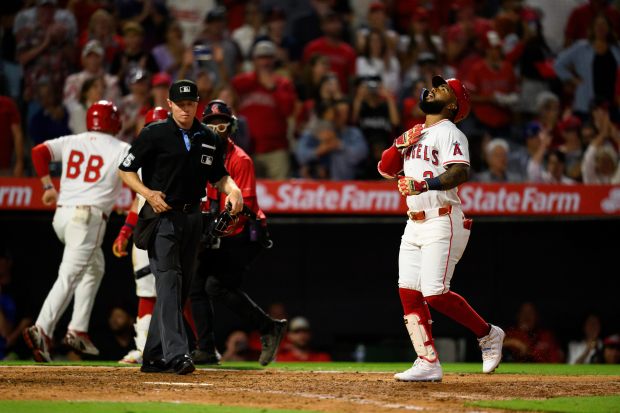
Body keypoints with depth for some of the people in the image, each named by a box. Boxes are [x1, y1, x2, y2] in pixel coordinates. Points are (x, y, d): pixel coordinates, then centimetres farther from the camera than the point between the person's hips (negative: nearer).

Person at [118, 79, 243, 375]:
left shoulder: (209, 139, 9)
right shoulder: (155, 134, -6)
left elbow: (218, 175, 19)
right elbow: (126, 170, -4)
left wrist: (232, 189, -3)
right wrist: (148, 193, -20)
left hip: (192, 217, 6)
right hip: (162, 217, -6)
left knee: (181, 287, 9)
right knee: (168, 282, -16)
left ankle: (154, 357, 17)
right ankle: (176, 354, -27)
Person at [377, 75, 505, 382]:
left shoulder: (449, 133, -7)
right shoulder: (414, 135, 19)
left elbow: (461, 172, -23)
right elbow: (387, 170, 18)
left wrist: (425, 184, -37)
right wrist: (400, 147, 0)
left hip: (443, 222, -8)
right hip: (414, 224, 8)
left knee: (435, 293, -15)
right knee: (408, 292, -1)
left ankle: (488, 334, 3)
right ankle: (428, 364, 2)